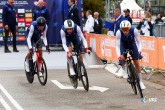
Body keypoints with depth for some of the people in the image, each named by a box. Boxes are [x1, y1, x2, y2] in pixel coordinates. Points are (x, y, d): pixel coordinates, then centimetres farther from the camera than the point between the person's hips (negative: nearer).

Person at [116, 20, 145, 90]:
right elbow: (117, 46, -31)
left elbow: (138, 42, -26)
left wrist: (139, 50, -45)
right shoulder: (119, 32, -34)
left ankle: (140, 81, 11)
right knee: (122, 57, -28)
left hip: (132, 44, 1)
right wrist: (118, 55, -47)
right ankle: (124, 70, 5)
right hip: (123, 45, -1)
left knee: (137, 63, -2)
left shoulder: (134, 30, -33)